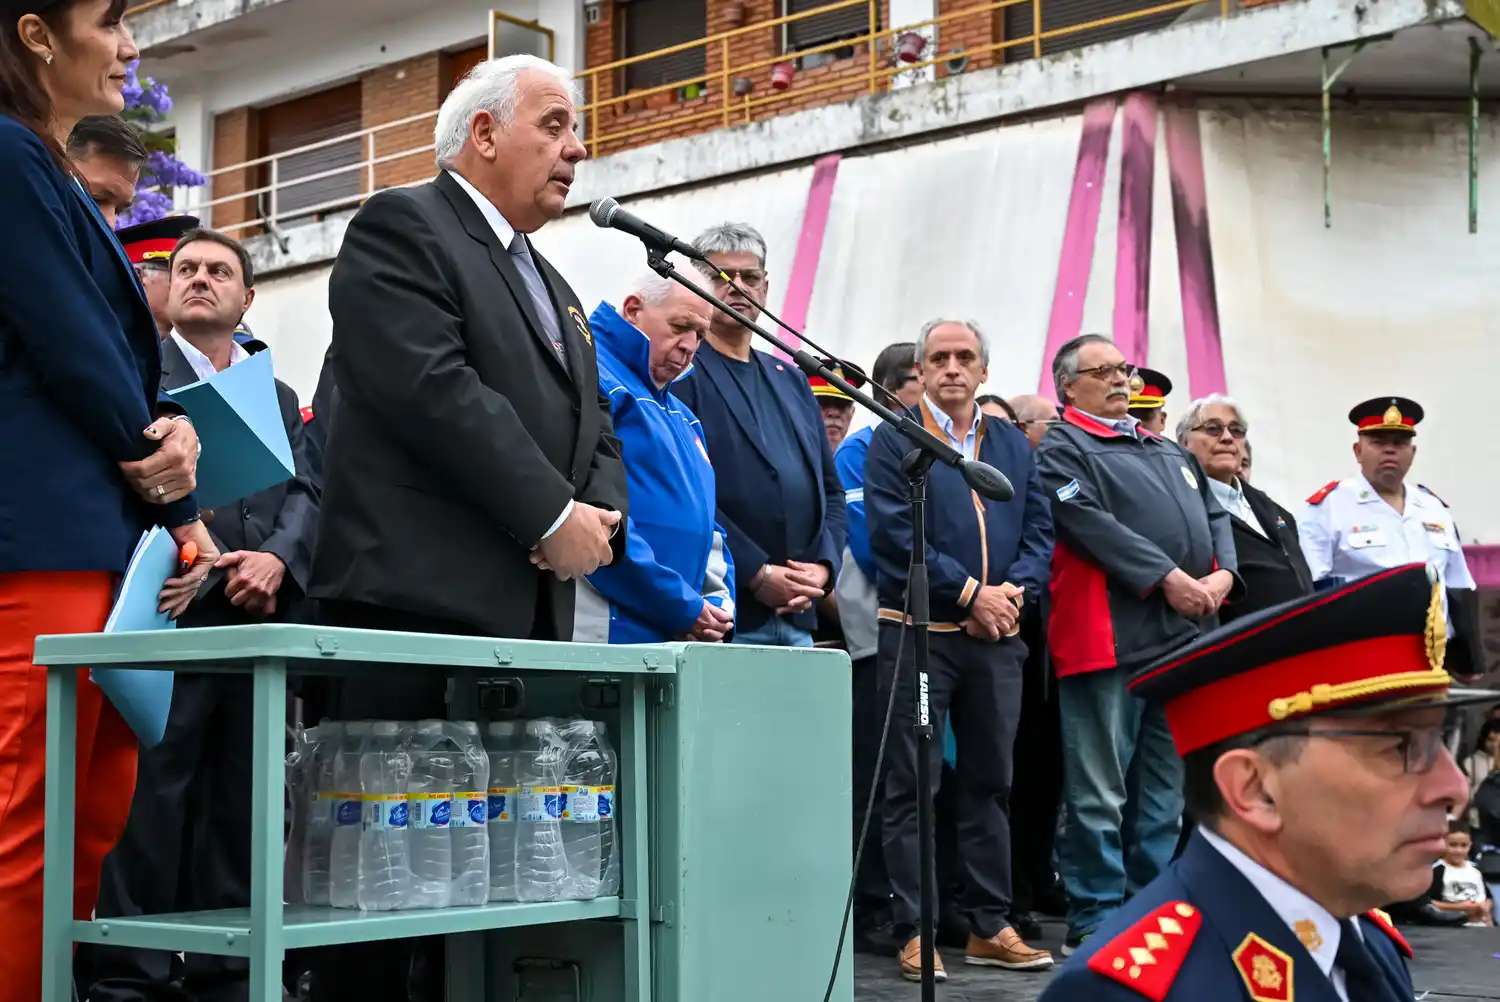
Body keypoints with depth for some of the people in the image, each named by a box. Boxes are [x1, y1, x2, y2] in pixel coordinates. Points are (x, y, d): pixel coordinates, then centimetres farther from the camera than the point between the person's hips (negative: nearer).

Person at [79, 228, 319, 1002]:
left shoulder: (279, 397, 23)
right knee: (149, 798, -7)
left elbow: (307, 493, 11)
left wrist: (277, 558, -9)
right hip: (169, 613, -5)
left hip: (259, 623, 5)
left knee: (242, 802, 6)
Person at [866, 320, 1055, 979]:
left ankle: (990, 926, 18)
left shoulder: (1012, 443, 14)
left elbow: (1040, 529, 10)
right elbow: (894, 534, -11)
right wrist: (971, 593, -15)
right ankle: (914, 932, 5)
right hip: (917, 632, -5)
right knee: (912, 786, -1)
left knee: (990, 781, 10)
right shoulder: (893, 441, -1)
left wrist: (1014, 591, -9)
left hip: (997, 634, 5)